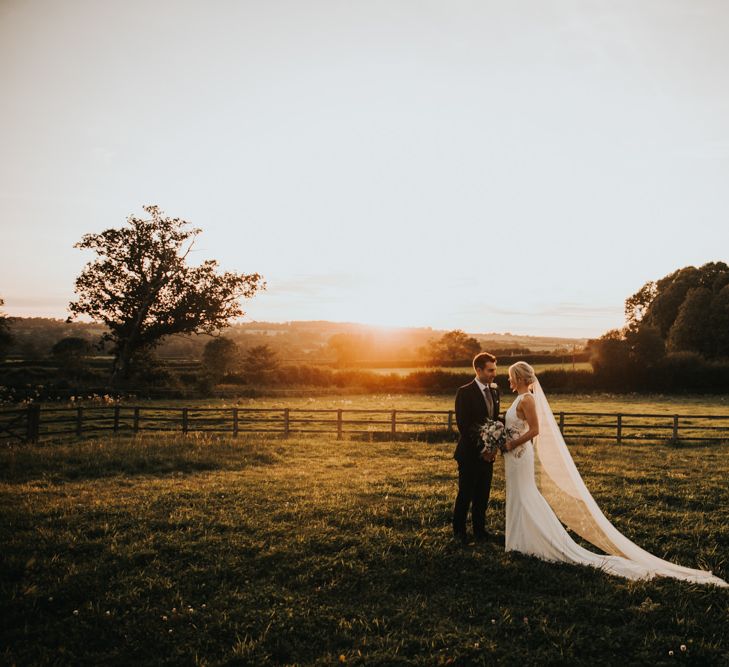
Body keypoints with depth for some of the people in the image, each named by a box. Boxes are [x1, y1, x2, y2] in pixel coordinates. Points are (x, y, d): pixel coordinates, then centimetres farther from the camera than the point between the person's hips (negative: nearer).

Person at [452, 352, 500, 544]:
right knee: (465, 494, 4)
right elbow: (463, 425, -16)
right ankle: (459, 531, 18)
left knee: (483, 494, 11)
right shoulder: (465, 392, -13)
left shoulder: (494, 390, 8)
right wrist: (480, 448, -17)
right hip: (469, 453, -6)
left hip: (488, 453, 6)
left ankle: (479, 529, 23)